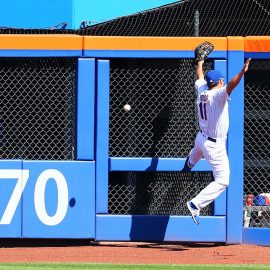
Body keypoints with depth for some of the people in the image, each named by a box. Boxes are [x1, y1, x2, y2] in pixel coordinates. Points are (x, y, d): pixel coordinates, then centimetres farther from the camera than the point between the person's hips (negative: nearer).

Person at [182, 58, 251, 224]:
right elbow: (230, 86, -49)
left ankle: (189, 165, 79)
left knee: (196, 153, 45)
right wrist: (242, 73, -65)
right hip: (215, 146, -9)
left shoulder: (202, 90, -5)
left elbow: (200, 78, 18)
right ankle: (196, 205, -12)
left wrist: (200, 63, 37)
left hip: (201, 137, 9)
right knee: (222, 181, -4)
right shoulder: (218, 95, -27)